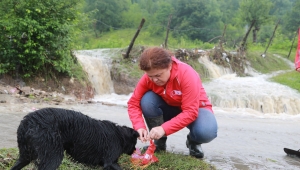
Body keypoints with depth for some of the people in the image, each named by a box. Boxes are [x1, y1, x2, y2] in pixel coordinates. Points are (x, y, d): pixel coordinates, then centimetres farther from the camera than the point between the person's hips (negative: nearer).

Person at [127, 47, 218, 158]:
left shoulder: (187, 74, -32)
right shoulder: (148, 77, -19)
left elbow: (190, 112, -34)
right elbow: (133, 103, -15)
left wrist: (164, 129, -43)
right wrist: (140, 127, -33)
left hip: (194, 109, -3)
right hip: (170, 108, 4)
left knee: (206, 132, -37)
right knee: (147, 100, -28)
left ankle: (193, 141, 3)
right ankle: (159, 142, -5)